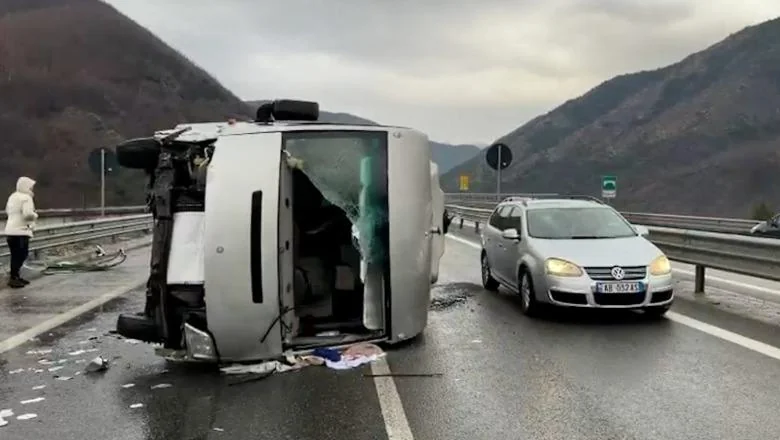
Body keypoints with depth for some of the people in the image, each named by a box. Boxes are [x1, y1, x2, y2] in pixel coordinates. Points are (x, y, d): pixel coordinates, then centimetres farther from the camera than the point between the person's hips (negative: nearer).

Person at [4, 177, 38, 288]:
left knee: (16, 255, 16)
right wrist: (35, 216, -5)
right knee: (20, 255, -6)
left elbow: (7, 211, 28)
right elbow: (28, 214, -24)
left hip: (10, 231, 9)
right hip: (21, 231, -9)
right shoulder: (26, 198, -13)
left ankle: (16, 277, 23)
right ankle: (13, 278, -7)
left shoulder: (12, 196, 16)